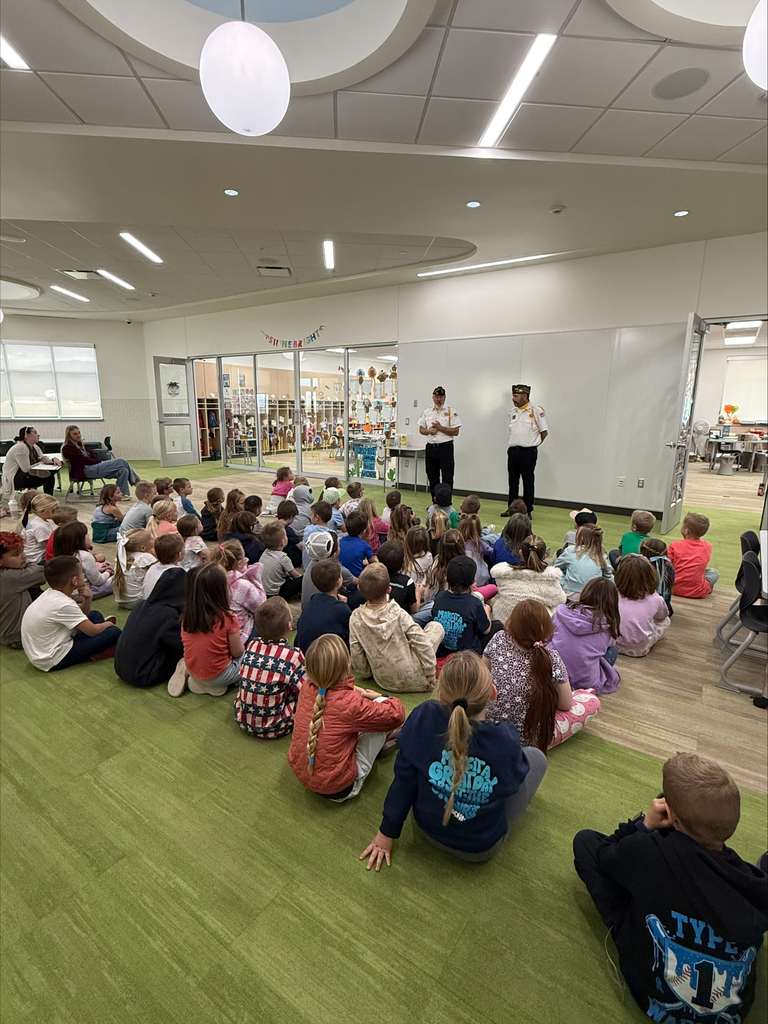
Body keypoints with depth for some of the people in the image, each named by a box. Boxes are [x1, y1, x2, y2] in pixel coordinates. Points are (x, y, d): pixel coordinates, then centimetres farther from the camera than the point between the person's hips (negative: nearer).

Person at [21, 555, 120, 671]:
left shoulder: (49, 594, 2)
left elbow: (83, 614, 13)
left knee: (95, 615, 17)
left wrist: (87, 599, -8)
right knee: (114, 632, -17)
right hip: (54, 661, -10)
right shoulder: (64, 605, -27)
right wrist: (107, 624, 0)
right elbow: (92, 631, -21)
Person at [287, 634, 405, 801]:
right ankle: (379, 743, 28)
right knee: (382, 706, -2)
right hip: (338, 789, -6)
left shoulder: (306, 687, -10)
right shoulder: (350, 704, -28)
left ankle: (379, 742, 32)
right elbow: (396, 715, -15)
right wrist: (379, 698, 3)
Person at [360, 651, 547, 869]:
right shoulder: (506, 742, -34)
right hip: (481, 849, -2)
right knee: (536, 756, 15)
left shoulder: (423, 719, -30)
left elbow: (404, 780, -15)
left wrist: (387, 832, 0)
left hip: (428, 831, 3)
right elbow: (516, 775, -9)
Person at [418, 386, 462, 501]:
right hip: (431, 447, 5)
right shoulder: (427, 412, 12)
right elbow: (421, 429, 15)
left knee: (447, 479, -5)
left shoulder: (451, 412, -1)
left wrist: (440, 427, -13)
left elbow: (455, 432, -7)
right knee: (433, 478, 11)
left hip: (445, 447, -4)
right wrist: (429, 431, -6)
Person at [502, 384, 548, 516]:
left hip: (528, 452, -6)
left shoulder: (537, 411, -7)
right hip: (512, 451, 6)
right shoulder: (513, 411, 12)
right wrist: (512, 446, 11)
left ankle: (527, 510, 9)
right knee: (513, 481, 11)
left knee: (528, 482, 1)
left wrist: (532, 444, 4)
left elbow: (544, 432, -3)